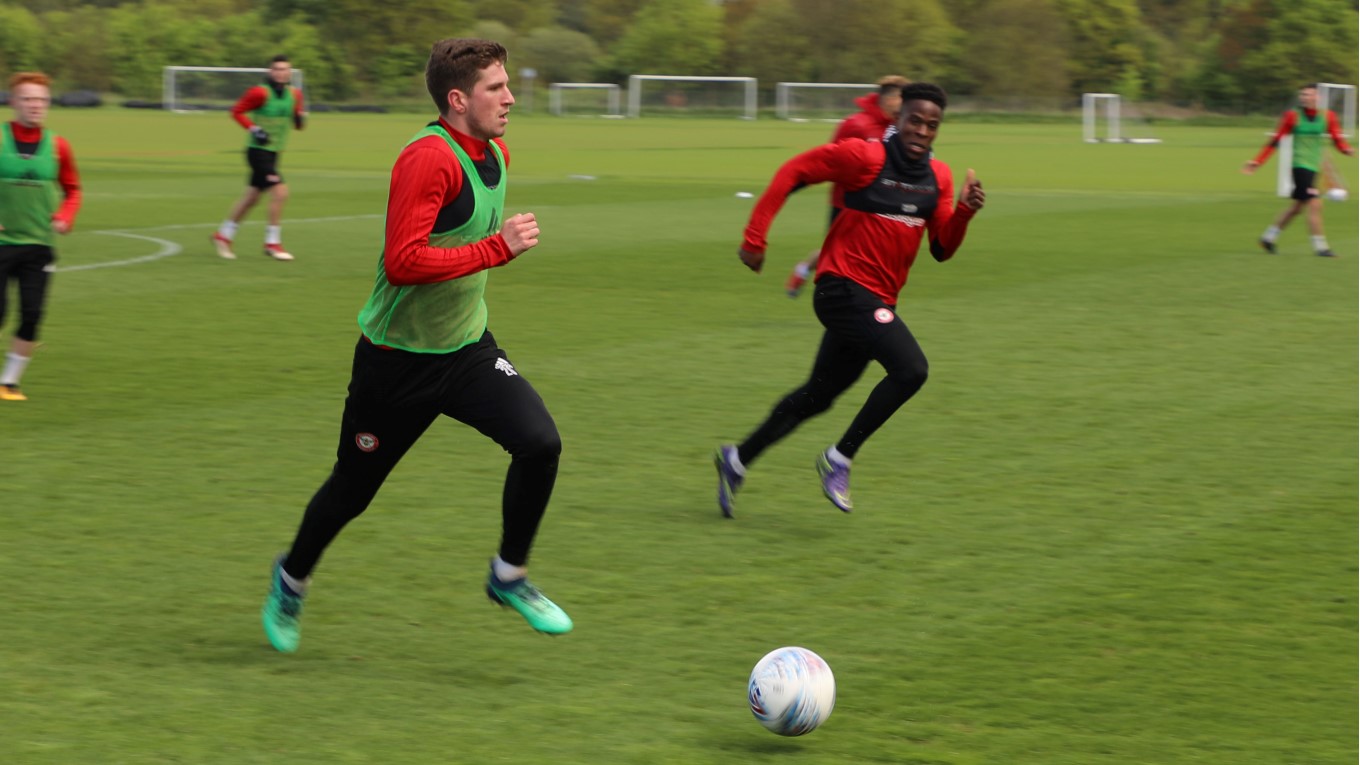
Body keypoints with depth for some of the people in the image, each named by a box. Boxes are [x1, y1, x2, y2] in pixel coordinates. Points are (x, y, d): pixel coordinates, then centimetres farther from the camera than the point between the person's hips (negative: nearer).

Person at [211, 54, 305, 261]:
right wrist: (253, 128, -21)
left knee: (251, 197, 14)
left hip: (273, 153, 8)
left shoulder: (294, 94, 6)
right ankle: (272, 243, -7)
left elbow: (297, 124, 15)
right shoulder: (261, 93, -15)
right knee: (280, 192, -17)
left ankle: (223, 235, 28)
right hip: (258, 150, -8)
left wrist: (301, 117, -7)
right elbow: (237, 112, -9)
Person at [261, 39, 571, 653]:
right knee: (351, 491, 10)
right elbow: (402, 262, -32)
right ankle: (291, 580, 39)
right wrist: (499, 247, -31)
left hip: (466, 349, 6)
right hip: (397, 359, -6)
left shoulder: (495, 156, 3)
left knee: (540, 443, -17)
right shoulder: (429, 159, -24)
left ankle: (509, 576, 3)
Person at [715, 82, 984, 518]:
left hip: (876, 302, 8)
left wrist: (965, 212, -10)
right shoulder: (865, 157, -12)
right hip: (844, 287, -8)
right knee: (910, 370, -23)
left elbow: (942, 250, 9)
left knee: (818, 396, 15)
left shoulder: (938, 177, 8)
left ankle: (737, 460, 30)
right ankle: (839, 459, -11)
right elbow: (793, 172, -6)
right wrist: (754, 238, -9)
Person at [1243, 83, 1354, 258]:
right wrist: (1258, 161, -1)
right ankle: (1320, 246, -10)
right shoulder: (1293, 116, -6)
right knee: (1315, 204, -15)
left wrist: (1347, 149, -19)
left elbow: (1337, 139, 4)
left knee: (1296, 207, 15)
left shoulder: (1327, 117, 4)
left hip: (1313, 167, 6)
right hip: (1300, 165, -6)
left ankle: (1268, 237, 30)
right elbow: (1275, 140, -1)